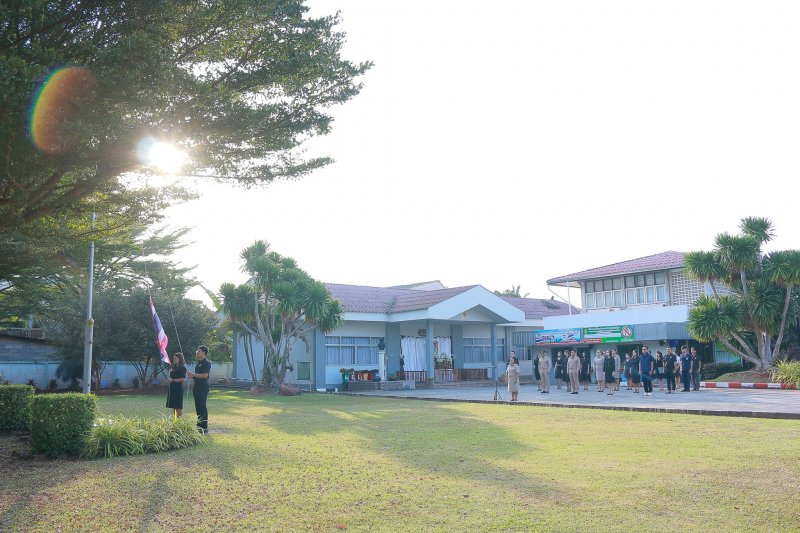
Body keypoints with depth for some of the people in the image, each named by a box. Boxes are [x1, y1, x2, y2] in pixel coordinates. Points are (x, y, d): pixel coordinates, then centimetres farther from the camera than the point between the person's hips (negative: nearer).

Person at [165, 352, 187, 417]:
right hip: (172, 388, 8)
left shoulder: (182, 368, -9)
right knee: (173, 406, 9)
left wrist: (173, 380, -16)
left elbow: (183, 379, -17)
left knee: (178, 407, -7)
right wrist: (169, 379, 4)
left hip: (178, 388, -8)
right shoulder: (174, 367, 15)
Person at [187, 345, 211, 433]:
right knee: (198, 406, 12)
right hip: (197, 386, 10)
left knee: (202, 406, -9)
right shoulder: (198, 363, 18)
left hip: (203, 386, -10)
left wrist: (194, 374, -15)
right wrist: (192, 375, 7)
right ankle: (199, 424, 19)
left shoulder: (206, 363, -11)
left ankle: (204, 427, -7)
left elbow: (205, 375, -21)